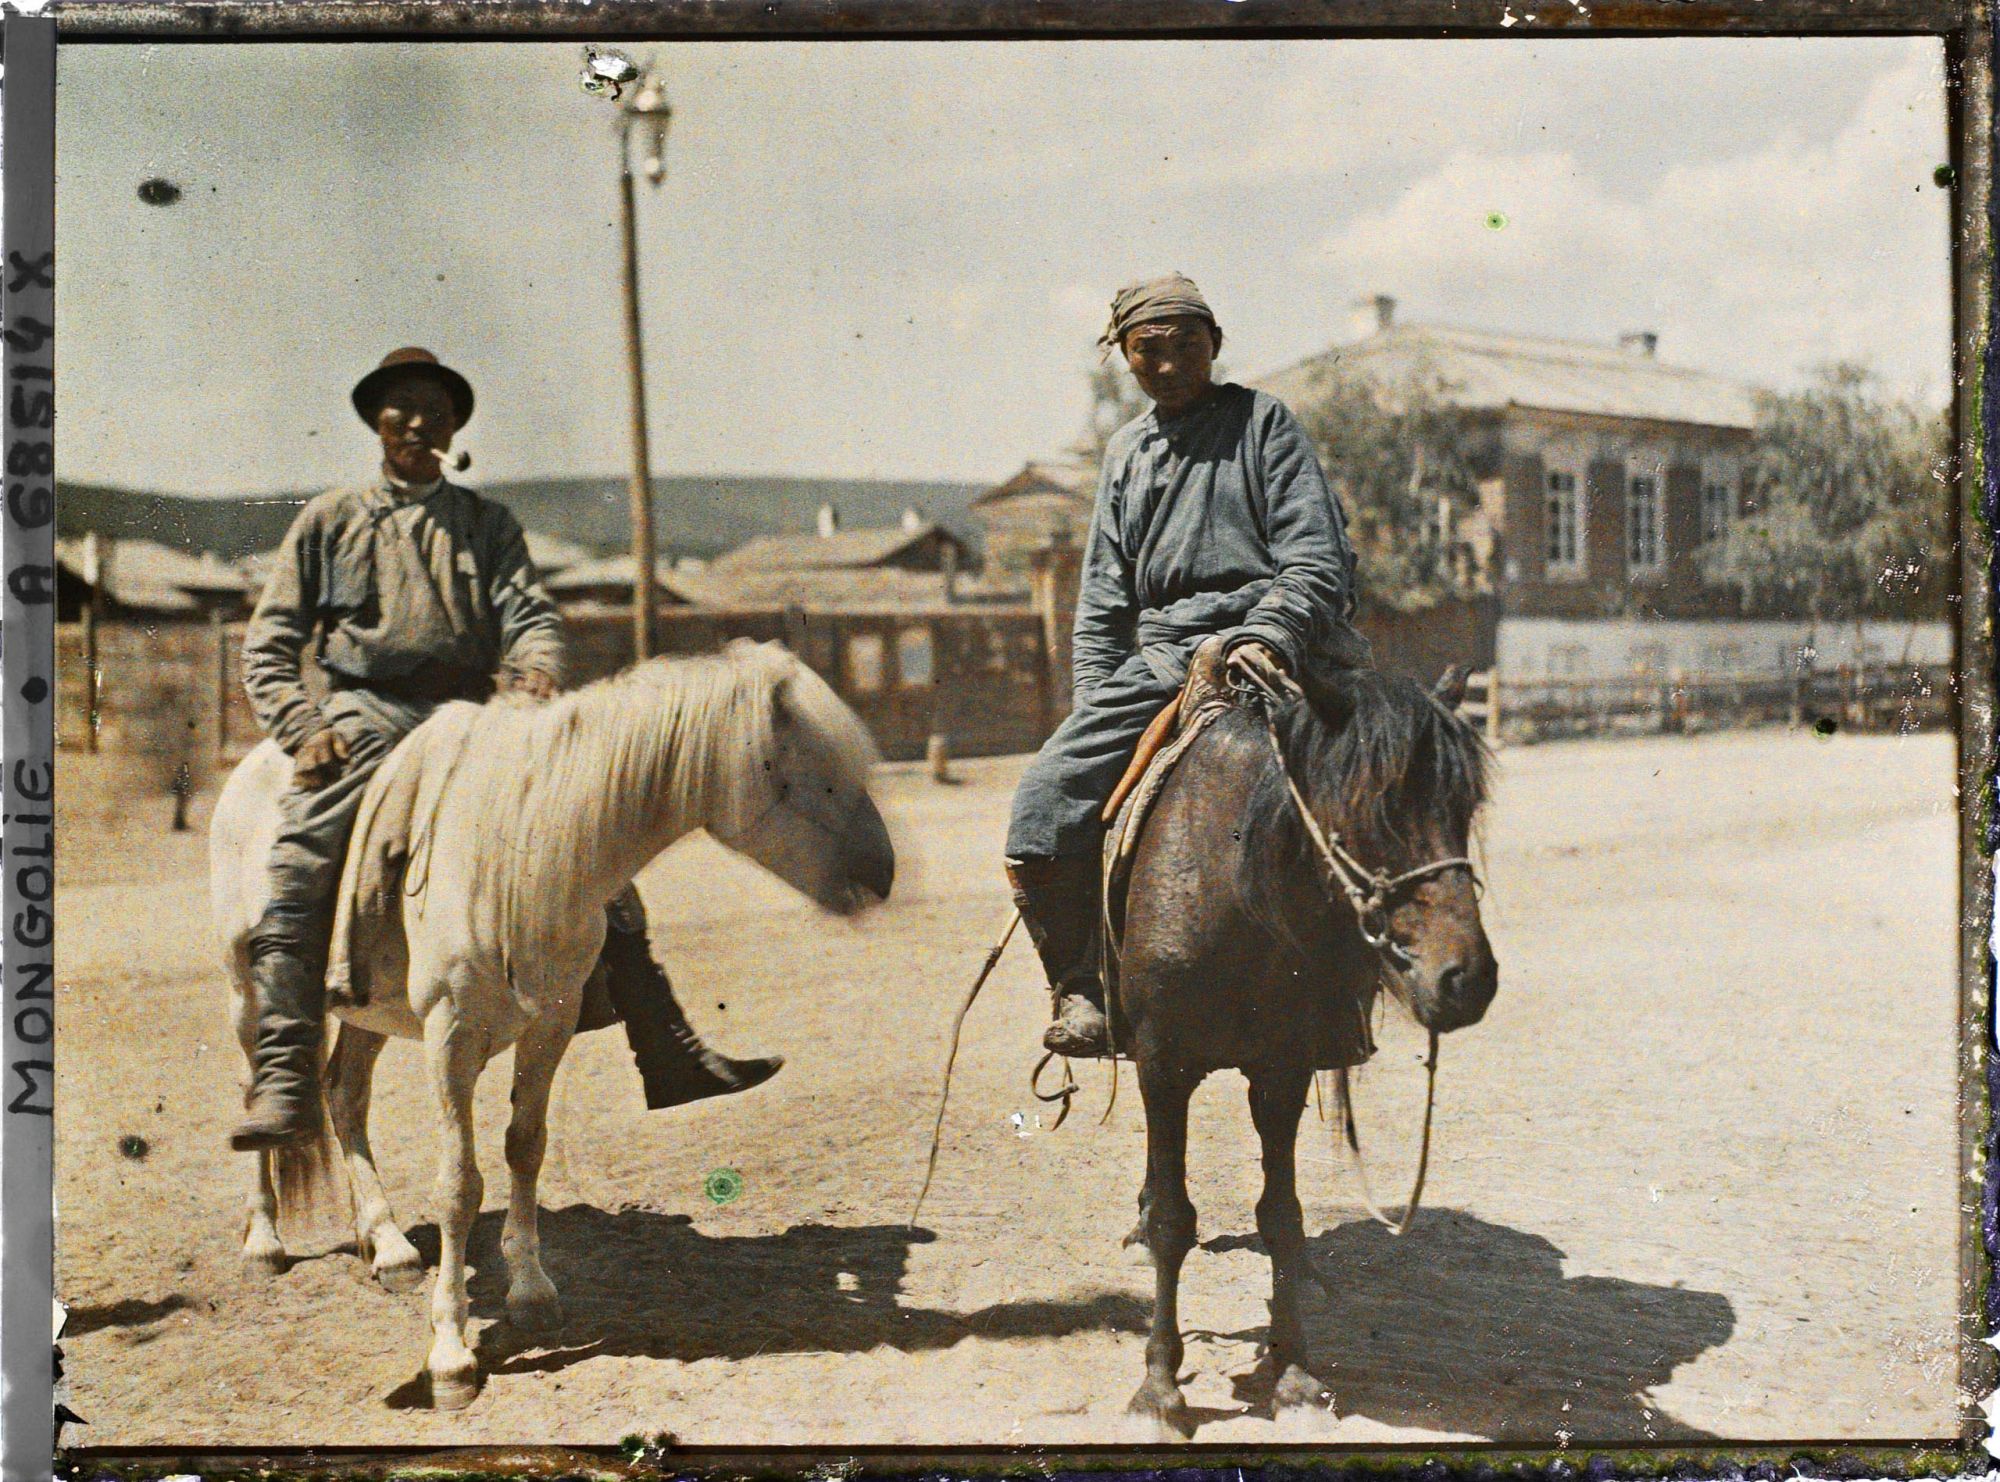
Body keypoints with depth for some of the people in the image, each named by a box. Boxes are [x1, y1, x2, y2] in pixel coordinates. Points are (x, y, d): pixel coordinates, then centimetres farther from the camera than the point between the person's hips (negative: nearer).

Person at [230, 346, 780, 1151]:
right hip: (365, 714, -1)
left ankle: (673, 1061, -8)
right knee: (294, 874, -26)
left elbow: (528, 611, 5)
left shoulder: (488, 524, 21)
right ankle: (283, 1086, -28)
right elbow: (269, 644, 12)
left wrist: (538, 666, -20)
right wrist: (304, 728, -6)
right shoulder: (328, 520, 17)